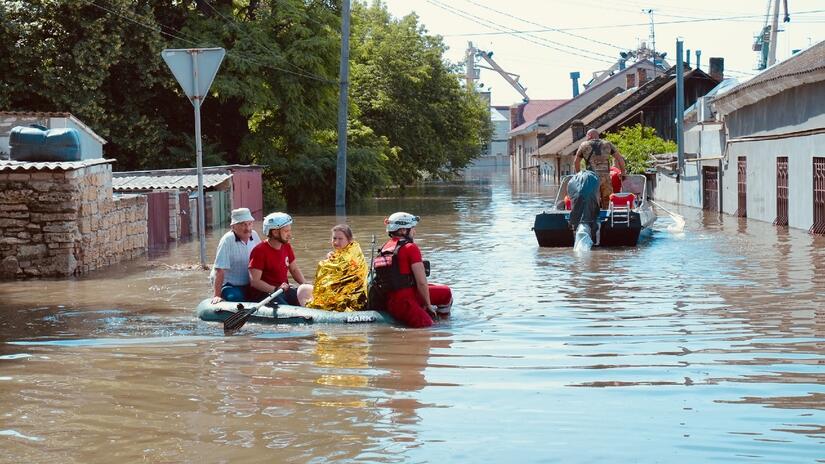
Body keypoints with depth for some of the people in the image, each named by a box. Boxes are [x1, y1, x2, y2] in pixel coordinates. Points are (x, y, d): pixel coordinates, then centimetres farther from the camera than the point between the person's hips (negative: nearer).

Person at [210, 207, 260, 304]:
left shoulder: (254, 235, 2)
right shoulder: (227, 240, -17)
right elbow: (219, 270, -22)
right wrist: (216, 295, -26)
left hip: (248, 286, 6)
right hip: (228, 285, -6)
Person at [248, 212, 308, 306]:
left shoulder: (286, 246, 12)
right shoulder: (259, 251, -12)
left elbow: (294, 270, 22)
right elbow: (254, 281, -17)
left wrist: (305, 284, 3)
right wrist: (276, 289, -28)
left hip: (285, 290, 7)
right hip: (265, 293, -7)